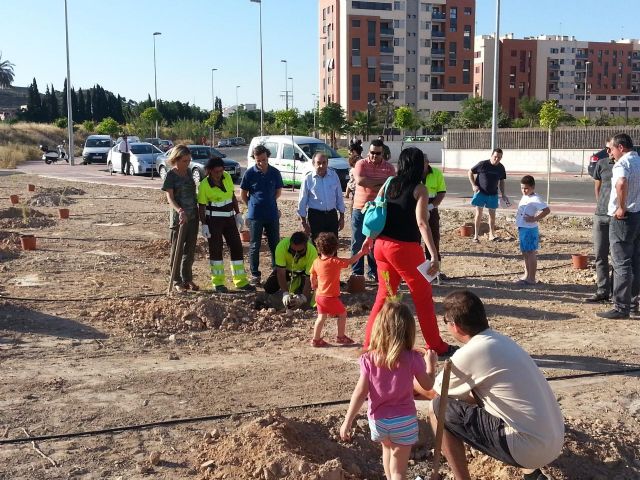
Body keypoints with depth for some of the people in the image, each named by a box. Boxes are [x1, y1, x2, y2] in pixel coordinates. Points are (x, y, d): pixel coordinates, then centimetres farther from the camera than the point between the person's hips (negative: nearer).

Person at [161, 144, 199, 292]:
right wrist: (180, 211, -35)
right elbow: (170, 198, -18)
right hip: (179, 217, -6)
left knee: (190, 250, 11)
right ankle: (177, 281, 12)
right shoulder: (171, 175, -10)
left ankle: (187, 279, 22)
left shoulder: (188, 172, 9)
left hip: (193, 216, 6)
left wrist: (200, 212, 13)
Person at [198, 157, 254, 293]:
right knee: (216, 250, 0)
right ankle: (218, 283, 10)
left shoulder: (227, 177, -1)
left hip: (229, 218, 5)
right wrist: (204, 225, -15)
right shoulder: (204, 185, -14)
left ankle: (241, 281, 13)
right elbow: (201, 206, -9)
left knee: (237, 247, 5)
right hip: (214, 220, -5)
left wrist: (238, 214, 8)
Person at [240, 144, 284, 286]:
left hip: (272, 214, 2)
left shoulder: (275, 173, 0)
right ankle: (255, 275, 15)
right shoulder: (249, 173, -6)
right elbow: (243, 195, 3)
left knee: (275, 245, 8)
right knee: (254, 246, 5)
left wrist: (268, 202, 11)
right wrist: (253, 206, 7)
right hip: (255, 215, -2)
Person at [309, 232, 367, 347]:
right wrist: (361, 252, -8)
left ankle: (316, 339, 13)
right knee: (342, 314, 13)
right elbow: (350, 261, -16)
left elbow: (312, 278, 8)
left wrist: (315, 287, 26)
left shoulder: (316, 262, -1)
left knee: (321, 316, 13)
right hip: (331, 297, -6)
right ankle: (341, 337, 20)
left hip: (319, 296, 6)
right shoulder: (335, 262, -18)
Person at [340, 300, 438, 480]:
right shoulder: (412, 358, -12)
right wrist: (431, 363, 18)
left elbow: (360, 393, -12)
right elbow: (428, 384, 2)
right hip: (404, 420, -2)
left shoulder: (369, 359, -10)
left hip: (378, 420, 2)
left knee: (387, 447, 33)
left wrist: (347, 421, -6)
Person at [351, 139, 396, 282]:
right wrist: (381, 182, -16)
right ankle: (356, 273, 12)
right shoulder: (361, 164, -2)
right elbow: (360, 180, -20)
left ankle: (373, 273, 18)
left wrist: (369, 184, -14)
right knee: (358, 243, 3)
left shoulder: (389, 168, 2)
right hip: (360, 208, -1)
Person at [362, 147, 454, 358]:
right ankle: (436, 346, 17)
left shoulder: (390, 184, 8)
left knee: (385, 294, 17)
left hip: (382, 245, 6)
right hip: (405, 248, -6)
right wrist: (434, 255, -21)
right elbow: (422, 224, -19)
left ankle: (370, 342, 17)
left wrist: (369, 238, 25)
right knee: (423, 296, 8)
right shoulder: (419, 189, -9)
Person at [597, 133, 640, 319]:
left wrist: (622, 208, -23)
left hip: (623, 218, -8)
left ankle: (621, 307, -3)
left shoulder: (622, 163, -14)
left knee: (621, 264, -5)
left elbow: (621, 184, -35)